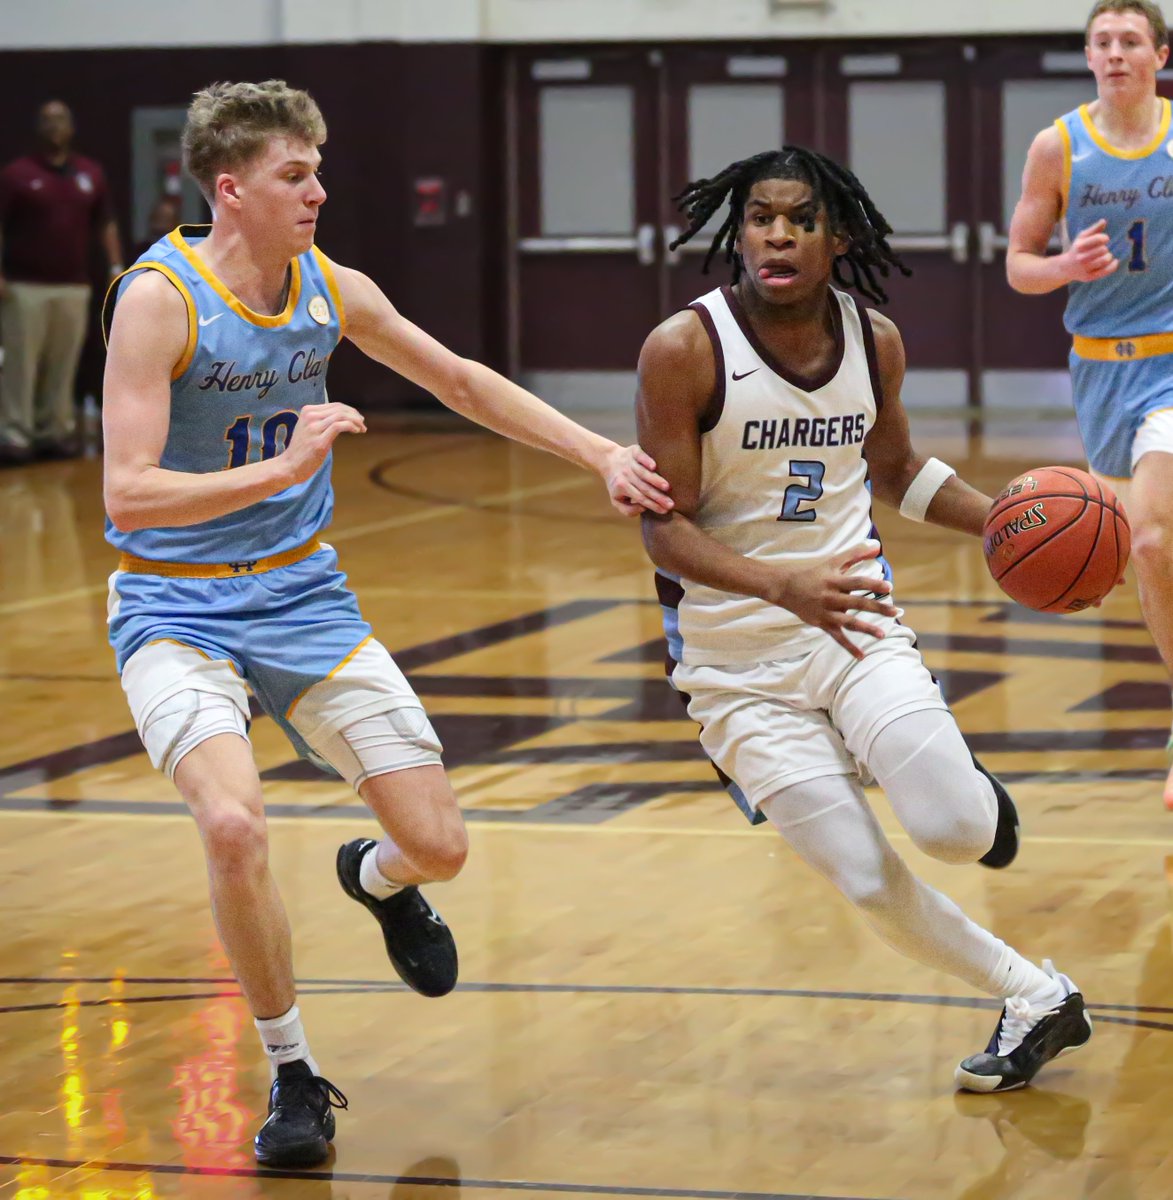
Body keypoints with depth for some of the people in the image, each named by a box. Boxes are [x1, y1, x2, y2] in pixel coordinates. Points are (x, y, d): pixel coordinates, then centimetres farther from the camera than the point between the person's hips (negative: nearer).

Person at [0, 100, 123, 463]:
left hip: (74, 286, 4)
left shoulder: (90, 174, 11)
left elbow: (105, 224, 16)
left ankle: (56, 431, 13)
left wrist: (116, 266, 8)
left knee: (63, 365, 6)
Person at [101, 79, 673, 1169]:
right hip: (176, 608, -5)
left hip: (302, 597, 5)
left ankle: (376, 879, 40)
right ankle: (293, 1074, -7)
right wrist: (283, 469, -33)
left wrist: (603, 454, 10)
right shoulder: (159, 299, -18)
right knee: (234, 825, -30)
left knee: (438, 846, -1)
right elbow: (127, 494, -25)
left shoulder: (332, 292, -1)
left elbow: (461, 382, 15)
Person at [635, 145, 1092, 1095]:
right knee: (870, 884, -8)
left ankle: (973, 791, 21)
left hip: (856, 622, 2)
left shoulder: (874, 341, -1)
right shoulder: (685, 350, -16)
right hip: (737, 657, -2)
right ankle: (1038, 1001, 15)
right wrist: (783, 587, -32)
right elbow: (665, 530, -16)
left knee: (955, 834, -18)